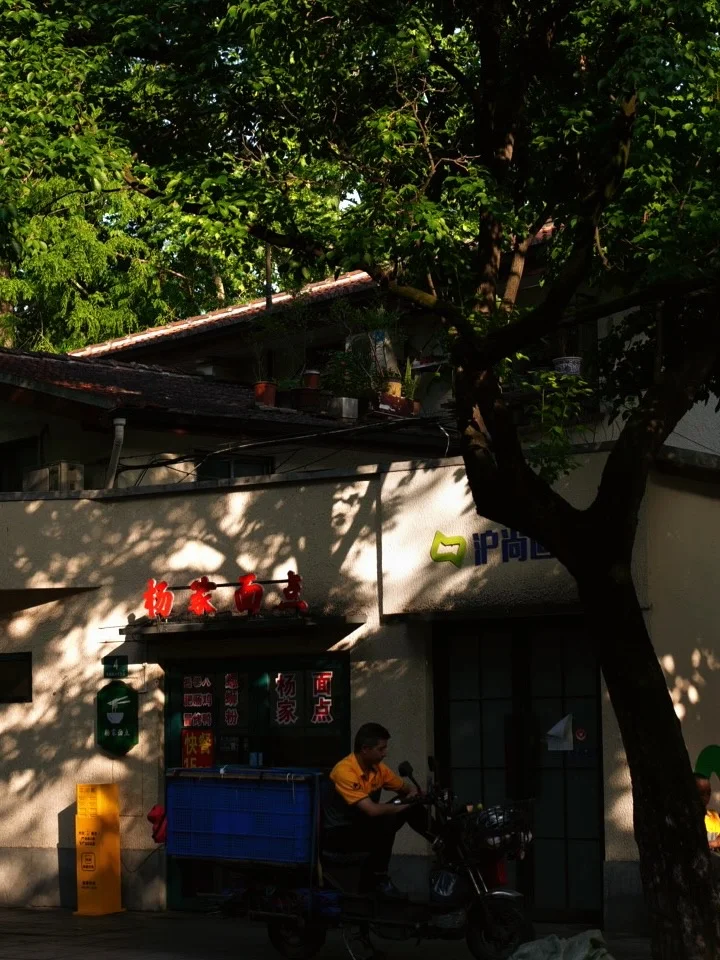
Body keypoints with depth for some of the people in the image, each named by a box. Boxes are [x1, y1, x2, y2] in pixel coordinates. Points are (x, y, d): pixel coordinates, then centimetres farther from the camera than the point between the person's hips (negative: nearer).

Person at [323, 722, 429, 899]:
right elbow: (372, 810, -34)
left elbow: (407, 788, 13)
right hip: (338, 833, -8)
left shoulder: (377, 768, -2)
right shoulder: (345, 772, -27)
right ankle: (376, 880, -18)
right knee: (386, 824, -32)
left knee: (413, 809, -5)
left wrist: (414, 795, -12)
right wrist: (402, 805, -21)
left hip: (361, 823, 8)